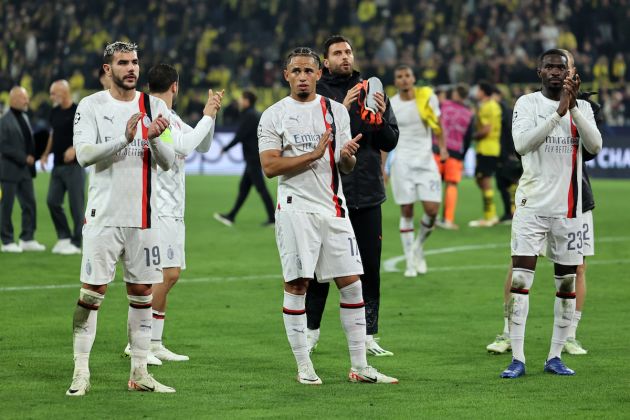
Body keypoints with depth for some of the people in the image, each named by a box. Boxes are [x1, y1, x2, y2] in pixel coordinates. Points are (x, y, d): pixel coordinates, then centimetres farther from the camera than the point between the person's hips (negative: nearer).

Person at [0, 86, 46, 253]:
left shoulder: (24, 118, 12)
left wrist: (31, 157, 0)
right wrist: (24, 158, -16)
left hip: (25, 170, 8)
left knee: (30, 204, 6)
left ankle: (27, 239, 13)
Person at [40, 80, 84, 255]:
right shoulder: (55, 112, 11)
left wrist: (74, 149, -29)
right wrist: (46, 154, 14)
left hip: (74, 165, -7)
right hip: (58, 166, 7)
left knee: (76, 205, -3)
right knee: (52, 201, 3)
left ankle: (76, 243, 4)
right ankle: (64, 236, 14)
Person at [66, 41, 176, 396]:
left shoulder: (155, 106, 6)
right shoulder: (91, 106, -1)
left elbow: (168, 162, 2)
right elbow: (84, 154, -14)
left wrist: (154, 139, -19)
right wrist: (124, 139, -26)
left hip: (144, 217, 3)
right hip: (104, 216, -3)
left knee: (142, 293, 6)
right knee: (92, 291, -5)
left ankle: (139, 373, 13)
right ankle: (81, 373, -1)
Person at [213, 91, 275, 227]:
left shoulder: (249, 116, -15)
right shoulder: (257, 115, 14)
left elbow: (240, 136, -17)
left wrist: (226, 148, -7)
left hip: (253, 158, -10)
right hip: (253, 158, 10)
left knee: (260, 188, -8)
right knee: (243, 187, 13)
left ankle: (272, 218, -8)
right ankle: (231, 216, 18)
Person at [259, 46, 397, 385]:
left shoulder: (336, 111, 11)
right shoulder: (274, 116, 1)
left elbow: (347, 167, 14)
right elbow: (270, 167, -8)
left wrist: (347, 155, -9)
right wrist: (313, 154, -15)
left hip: (333, 207, 4)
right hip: (295, 208, -4)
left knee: (351, 284, 1)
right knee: (296, 285, -2)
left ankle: (359, 367, 7)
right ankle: (303, 366, 6)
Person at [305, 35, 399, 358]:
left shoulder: (371, 90, 10)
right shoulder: (315, 94, 1)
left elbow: (390, 142, 10)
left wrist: (380, 119, -10)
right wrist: (342, 109, -21)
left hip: (366, 194, 3)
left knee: (369, 266, 3)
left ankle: (368, 335, 8)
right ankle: (311, 329, 16)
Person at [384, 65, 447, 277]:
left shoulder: (428, 98, 2)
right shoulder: (390, 106, 1)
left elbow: (437, 127, 13)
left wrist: (442, 147, 0)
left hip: (426, 160, 1)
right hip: (402, 162, -1)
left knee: (432, 208, -9)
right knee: (406, 211, -3)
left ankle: (418, 246, 19)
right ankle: (410, 262, 5)